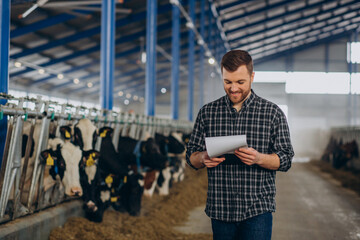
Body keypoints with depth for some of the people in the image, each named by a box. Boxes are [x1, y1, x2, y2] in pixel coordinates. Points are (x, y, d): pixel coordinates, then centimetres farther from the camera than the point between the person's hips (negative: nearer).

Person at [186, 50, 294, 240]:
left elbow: (285, 159, 1)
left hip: (258, 210, -2)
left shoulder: (272, 113, 2)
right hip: (220, 209, 2)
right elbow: (191, 156, 11)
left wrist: (259, 158, -19)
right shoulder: (207, 113, 8)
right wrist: (203, 158, -12)